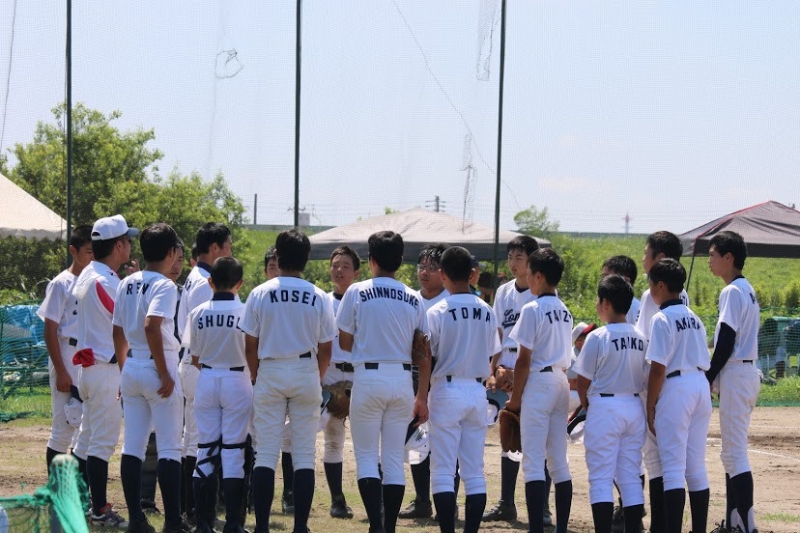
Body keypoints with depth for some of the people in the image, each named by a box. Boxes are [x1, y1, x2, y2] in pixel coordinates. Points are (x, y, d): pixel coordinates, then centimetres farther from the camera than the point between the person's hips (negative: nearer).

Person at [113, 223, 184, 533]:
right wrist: (165, 374, -21)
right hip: (157, 368, -7)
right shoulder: (164, 285, -12)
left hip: (131, 368, 7)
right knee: (169, 448, -3)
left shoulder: (127, 284, 10)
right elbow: (151, 326, -25)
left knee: (132, 446, 8)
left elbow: (118, 331, 13)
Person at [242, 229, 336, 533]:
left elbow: (250, 346, 0)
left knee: (265, 453, 2)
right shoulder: (319, 298, -2)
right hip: (306, 372, 0)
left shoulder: (260, 294, -4)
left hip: (269, 372, 0)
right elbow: (325, 350, 2)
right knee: (304, 455, 4)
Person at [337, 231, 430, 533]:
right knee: (394, 458, 9)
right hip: (402, 380, 3)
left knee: (366, 456, 3)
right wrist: (422, 397, 9)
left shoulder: (358, 292, -4)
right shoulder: (414, 299, 5)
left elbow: (345, 343, 0)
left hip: (368, 378, -3)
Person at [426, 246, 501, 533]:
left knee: (442, 470, -1)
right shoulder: (487, 312, 4)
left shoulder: (438, 312, -10)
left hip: (447, 390, -4)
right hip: (478, 391, 4)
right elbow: (492, 357, 8)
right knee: (475, 471, 8)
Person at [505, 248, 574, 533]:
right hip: (561, 384, 8)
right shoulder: (565, 311, 11)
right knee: (559, 461, 10)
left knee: (533, 461, -7)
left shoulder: (533, 310, -12)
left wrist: (515, 397, -6)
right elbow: (564, 355, 13)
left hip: (538, 384, -8)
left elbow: (524, 360, -13)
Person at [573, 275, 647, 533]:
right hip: (634, 408, 6)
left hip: (605, 408, -6)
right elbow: (644, 378, 9)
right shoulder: (640, 338, 5)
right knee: (631, 476, 11)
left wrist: (586, 406, 11)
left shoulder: (598, 337, -12)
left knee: (601, 476, -2)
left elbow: (583, 381, -8)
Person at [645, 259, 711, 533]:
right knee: (696, 467, 12)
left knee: (673, 467, -7)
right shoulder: (695, 318, 14)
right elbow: (704, 362, 15)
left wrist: (650, 407, -8)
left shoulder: (662, 319, -10)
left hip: (676, 389, -8)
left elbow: (658, 368, -14)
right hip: (702, 387, 8)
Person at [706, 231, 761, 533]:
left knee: (734, 452, -11)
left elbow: (726, 344, -18)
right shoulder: (748, 290, 15)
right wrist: (716, 379, 17)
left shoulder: (732, 292, -14)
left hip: (735, 374, -10)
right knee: (733, 450, 14)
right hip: (748, 372, 10)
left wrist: (708, 379, -10)